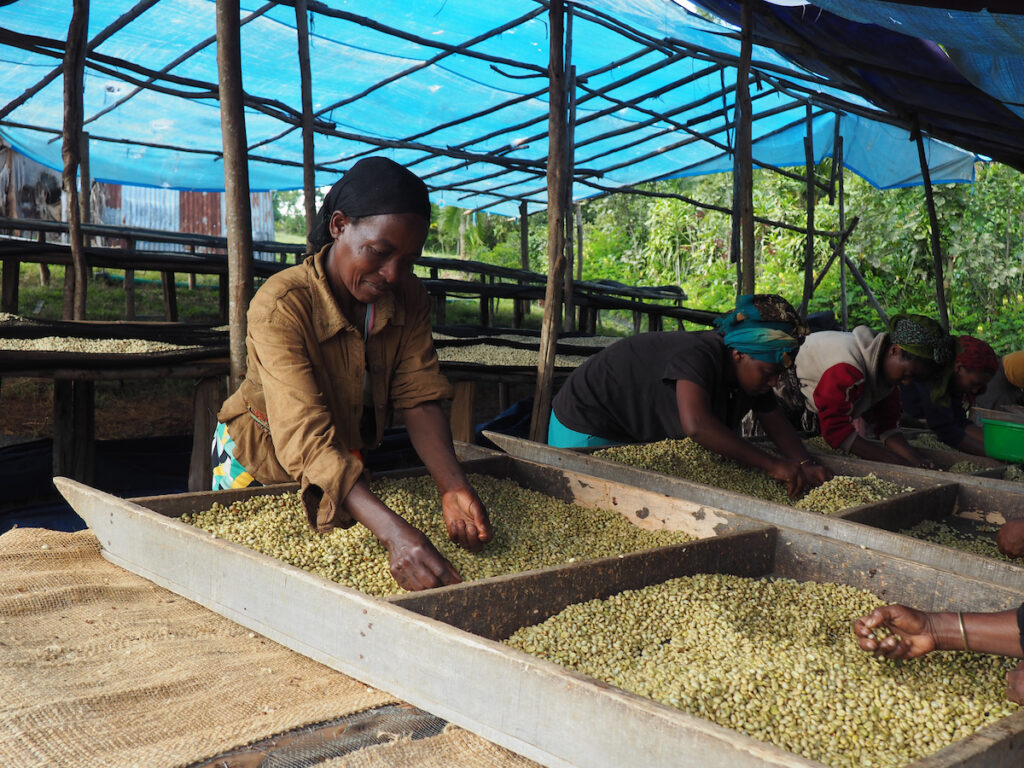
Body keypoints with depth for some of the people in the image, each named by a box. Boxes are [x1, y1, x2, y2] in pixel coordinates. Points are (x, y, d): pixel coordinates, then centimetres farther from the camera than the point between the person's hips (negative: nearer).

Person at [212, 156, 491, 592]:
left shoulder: (407, 299, -16)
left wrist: (452, 486, -39)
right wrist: (394, 532, -57)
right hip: (259, 464, -4)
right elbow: (306, 440, -45)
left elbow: (418, 398, -20)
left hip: (348, 466, 5)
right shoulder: (281, 306, -35)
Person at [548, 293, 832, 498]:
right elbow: (697, 425, -52)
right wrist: (772, 464, -49)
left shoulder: (752, 371, -7)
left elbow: (779, 427, 0)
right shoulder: (698, 356, -36)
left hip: (643, 436, 9)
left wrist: (806, 465, -21)